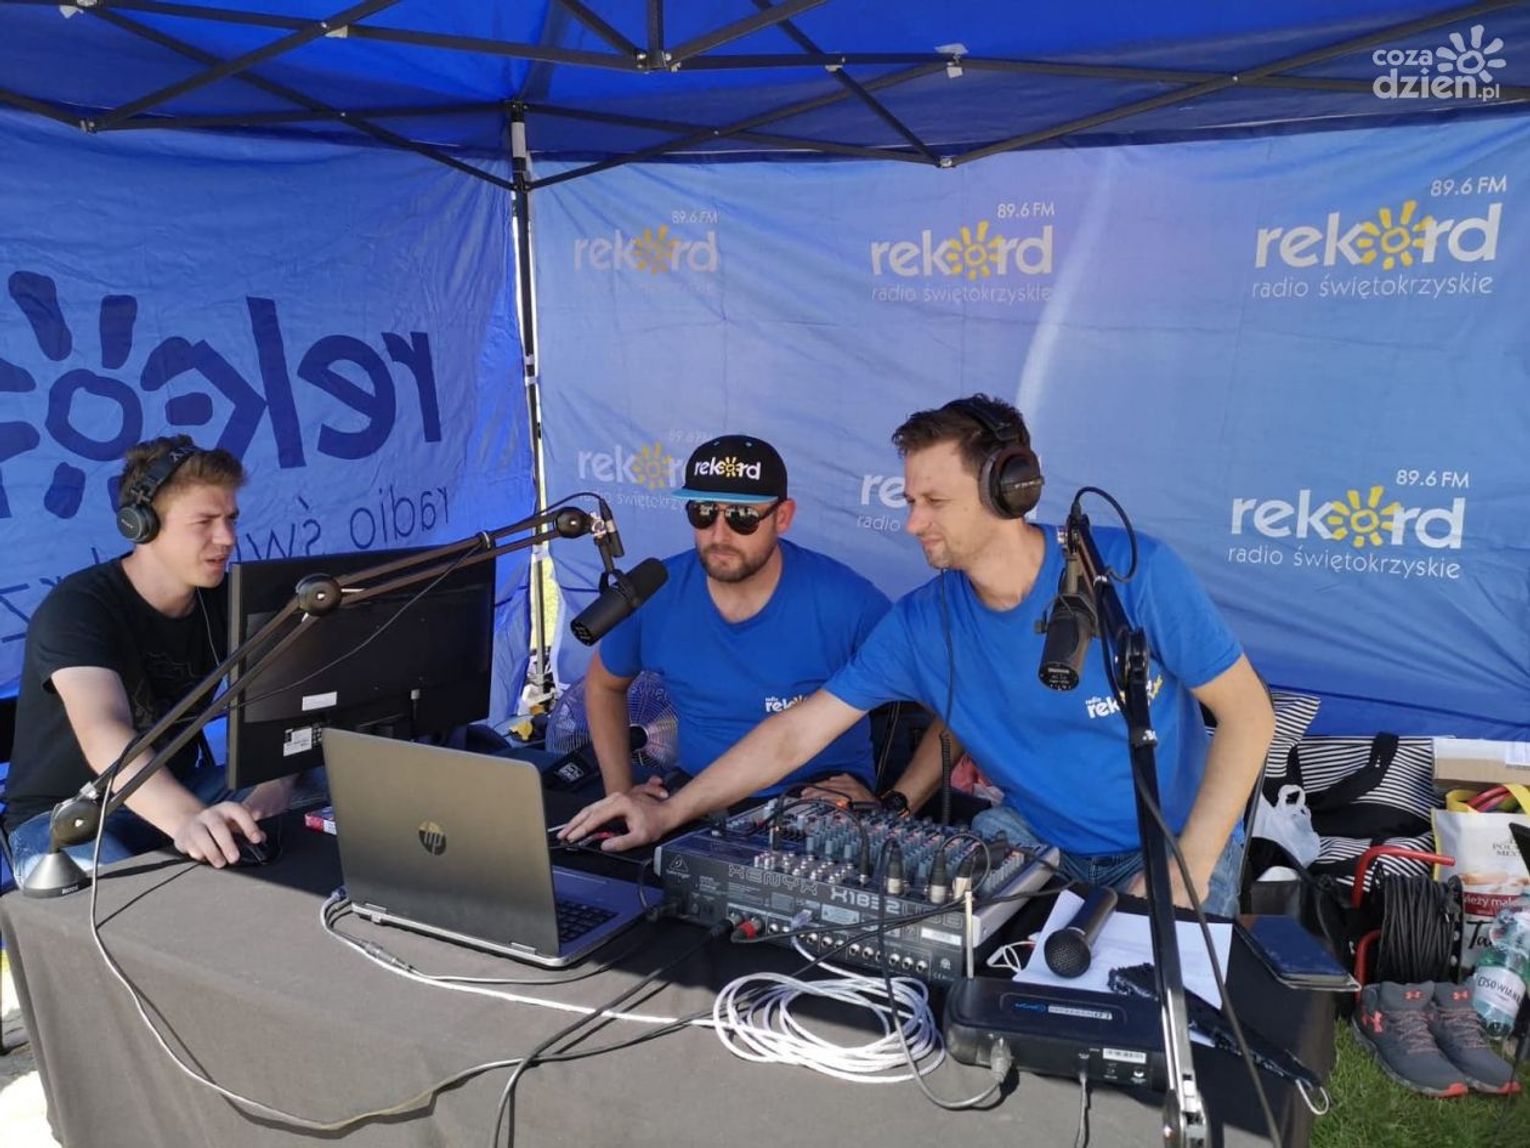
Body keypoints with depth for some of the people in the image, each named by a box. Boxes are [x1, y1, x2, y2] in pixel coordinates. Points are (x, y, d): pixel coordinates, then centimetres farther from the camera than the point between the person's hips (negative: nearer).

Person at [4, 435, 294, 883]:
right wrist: (189, 818, -60)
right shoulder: (76, 609, -22)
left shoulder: (227, 600, -4)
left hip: (177, 791, 6)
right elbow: (106, 736, -40)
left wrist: (272, 788, -37)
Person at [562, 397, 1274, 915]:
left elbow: (1248, 713, -11)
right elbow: (794, 732, -6)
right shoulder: (920, 625, -9)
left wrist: (1188, 869, -18)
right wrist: (670, 812, -13)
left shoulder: (1132, 571, -18)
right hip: (1034, 838, 3)